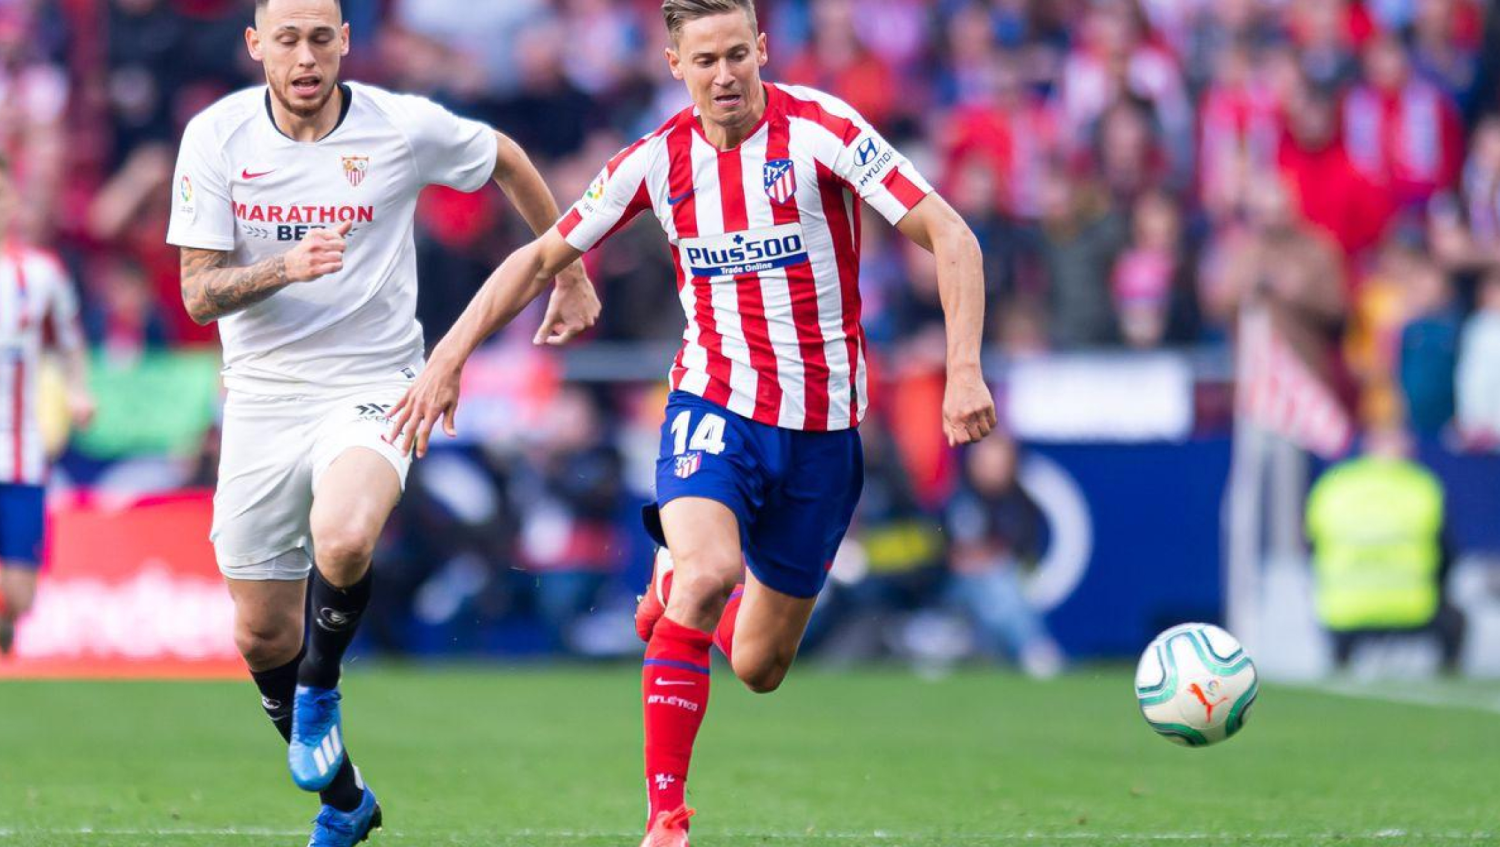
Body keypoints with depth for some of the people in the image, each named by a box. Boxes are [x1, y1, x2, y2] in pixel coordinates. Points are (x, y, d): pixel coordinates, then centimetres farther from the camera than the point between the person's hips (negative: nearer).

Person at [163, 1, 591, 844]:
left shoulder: (404, 127, -8)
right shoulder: (216, 136, -6)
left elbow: (506, 161, 12)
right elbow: (199, 294, -7)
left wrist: (567, 271, 19)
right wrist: (284, 267, -26)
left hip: (372, 387, -2)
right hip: (262, 395, 3)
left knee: (342, 540, -33)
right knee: (260, 636, 5)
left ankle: (320, 686, -2)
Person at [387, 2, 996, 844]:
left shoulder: (821, 129, -12)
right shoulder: (659, 161, -3)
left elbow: (949, 235, -14)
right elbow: (543, 256, 8)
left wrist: (965, 371, -25)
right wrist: (449, 358, 0)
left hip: (821, 426, 0)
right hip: (714, 405, 0)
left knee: (759, 666, 7)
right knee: (709, 571, -31)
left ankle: (677, 602, 45)